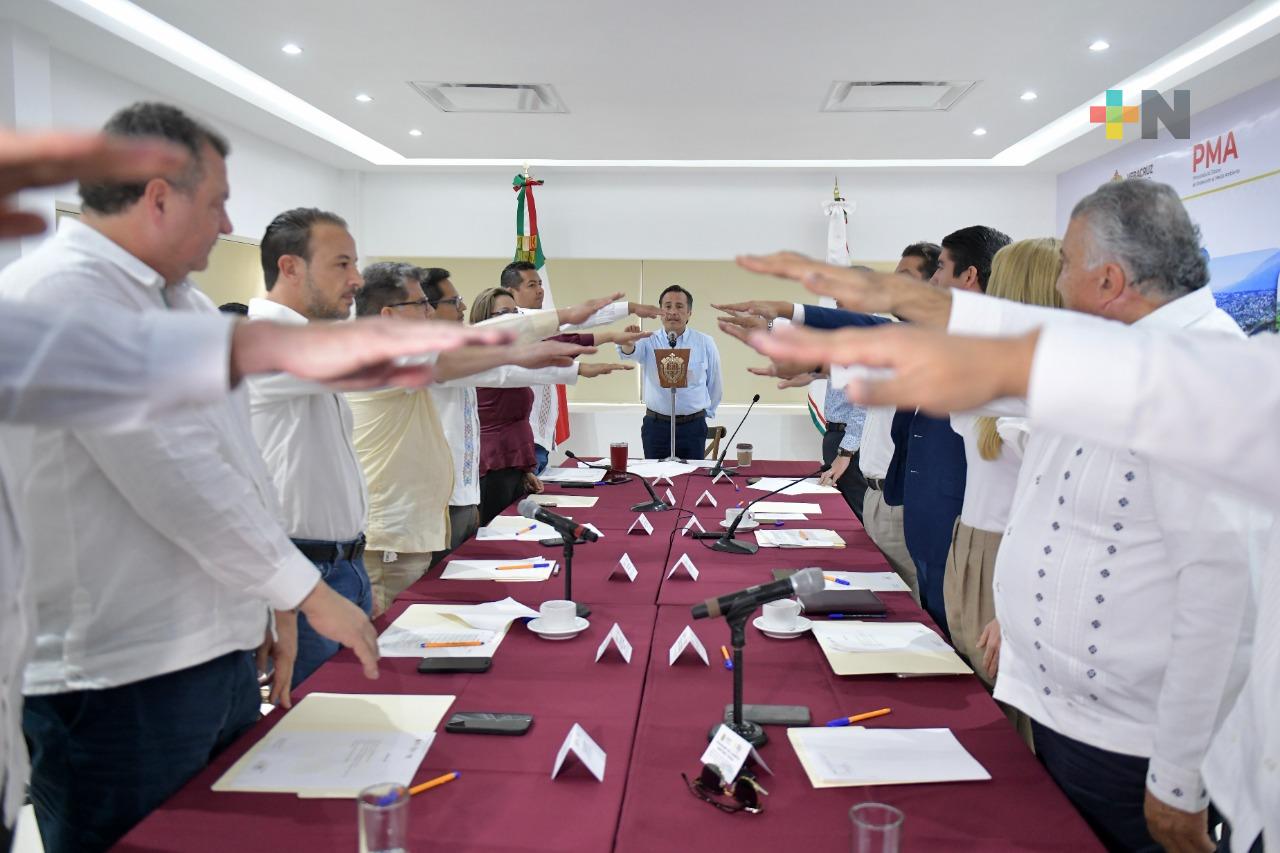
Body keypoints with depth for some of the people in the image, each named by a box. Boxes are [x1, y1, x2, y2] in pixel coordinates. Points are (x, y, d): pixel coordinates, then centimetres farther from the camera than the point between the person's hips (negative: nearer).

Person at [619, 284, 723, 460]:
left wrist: (707, 412, 16)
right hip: (656, 425, 0)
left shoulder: (705, 343, 1)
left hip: (693, 426, 0)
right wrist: (627, 343, -46)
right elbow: (629, 352, -24)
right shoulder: (649, 341, -2)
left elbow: (714, 384, 12)